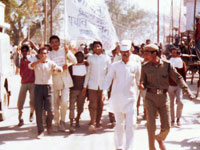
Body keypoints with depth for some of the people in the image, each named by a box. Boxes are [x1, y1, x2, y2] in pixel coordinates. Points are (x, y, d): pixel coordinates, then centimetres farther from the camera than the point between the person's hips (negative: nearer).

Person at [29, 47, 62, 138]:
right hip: (38, 87, 0)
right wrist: (40, 60, -31)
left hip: (48, 87, 0)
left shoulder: (50, 63, 7)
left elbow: (60, 70, -6)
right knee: (38, 110, -3)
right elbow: (30, 66, -17)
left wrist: (56, 69, -29)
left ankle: (49, 124, 24)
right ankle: (40, 131, 5)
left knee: (50, 110, -6)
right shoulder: (36, 63, 6)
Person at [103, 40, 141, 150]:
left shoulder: (136, 66, 5)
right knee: (119, 124, 9)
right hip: (116, 98, 0)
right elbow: (108, 79, -4)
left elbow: (137, 81, 14)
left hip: (130, 98, 0)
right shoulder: (115, 66, 3)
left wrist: (137, 95, 15)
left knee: (130, 124, -9)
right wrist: (105, 91, -20)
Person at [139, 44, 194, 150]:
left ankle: (160, 138, 35)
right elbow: (143, 82, 6)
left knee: (166, 127, 2)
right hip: (150, 97, 0)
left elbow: (178, 78, 1)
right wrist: (142, 86, -18)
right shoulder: (145, 67, 0)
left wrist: (187, 90, -9)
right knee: (151, 126, -4)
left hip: (163, 97, 0)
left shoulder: (167, 65, -2)